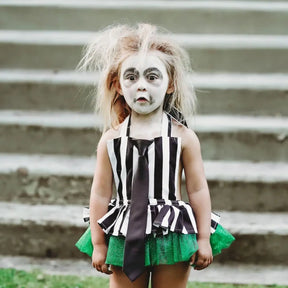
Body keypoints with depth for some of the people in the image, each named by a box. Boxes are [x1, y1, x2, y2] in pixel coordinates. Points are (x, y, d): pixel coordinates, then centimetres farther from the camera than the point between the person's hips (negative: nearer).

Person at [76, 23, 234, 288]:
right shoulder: (111, 140, -2)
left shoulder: (183, 137, -4)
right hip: (125, 237, 1)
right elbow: (100, 193, 1)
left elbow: (198, 189, -1)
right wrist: (98, 243, 1)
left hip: (172, 236, -1)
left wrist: (203, 239, -1)